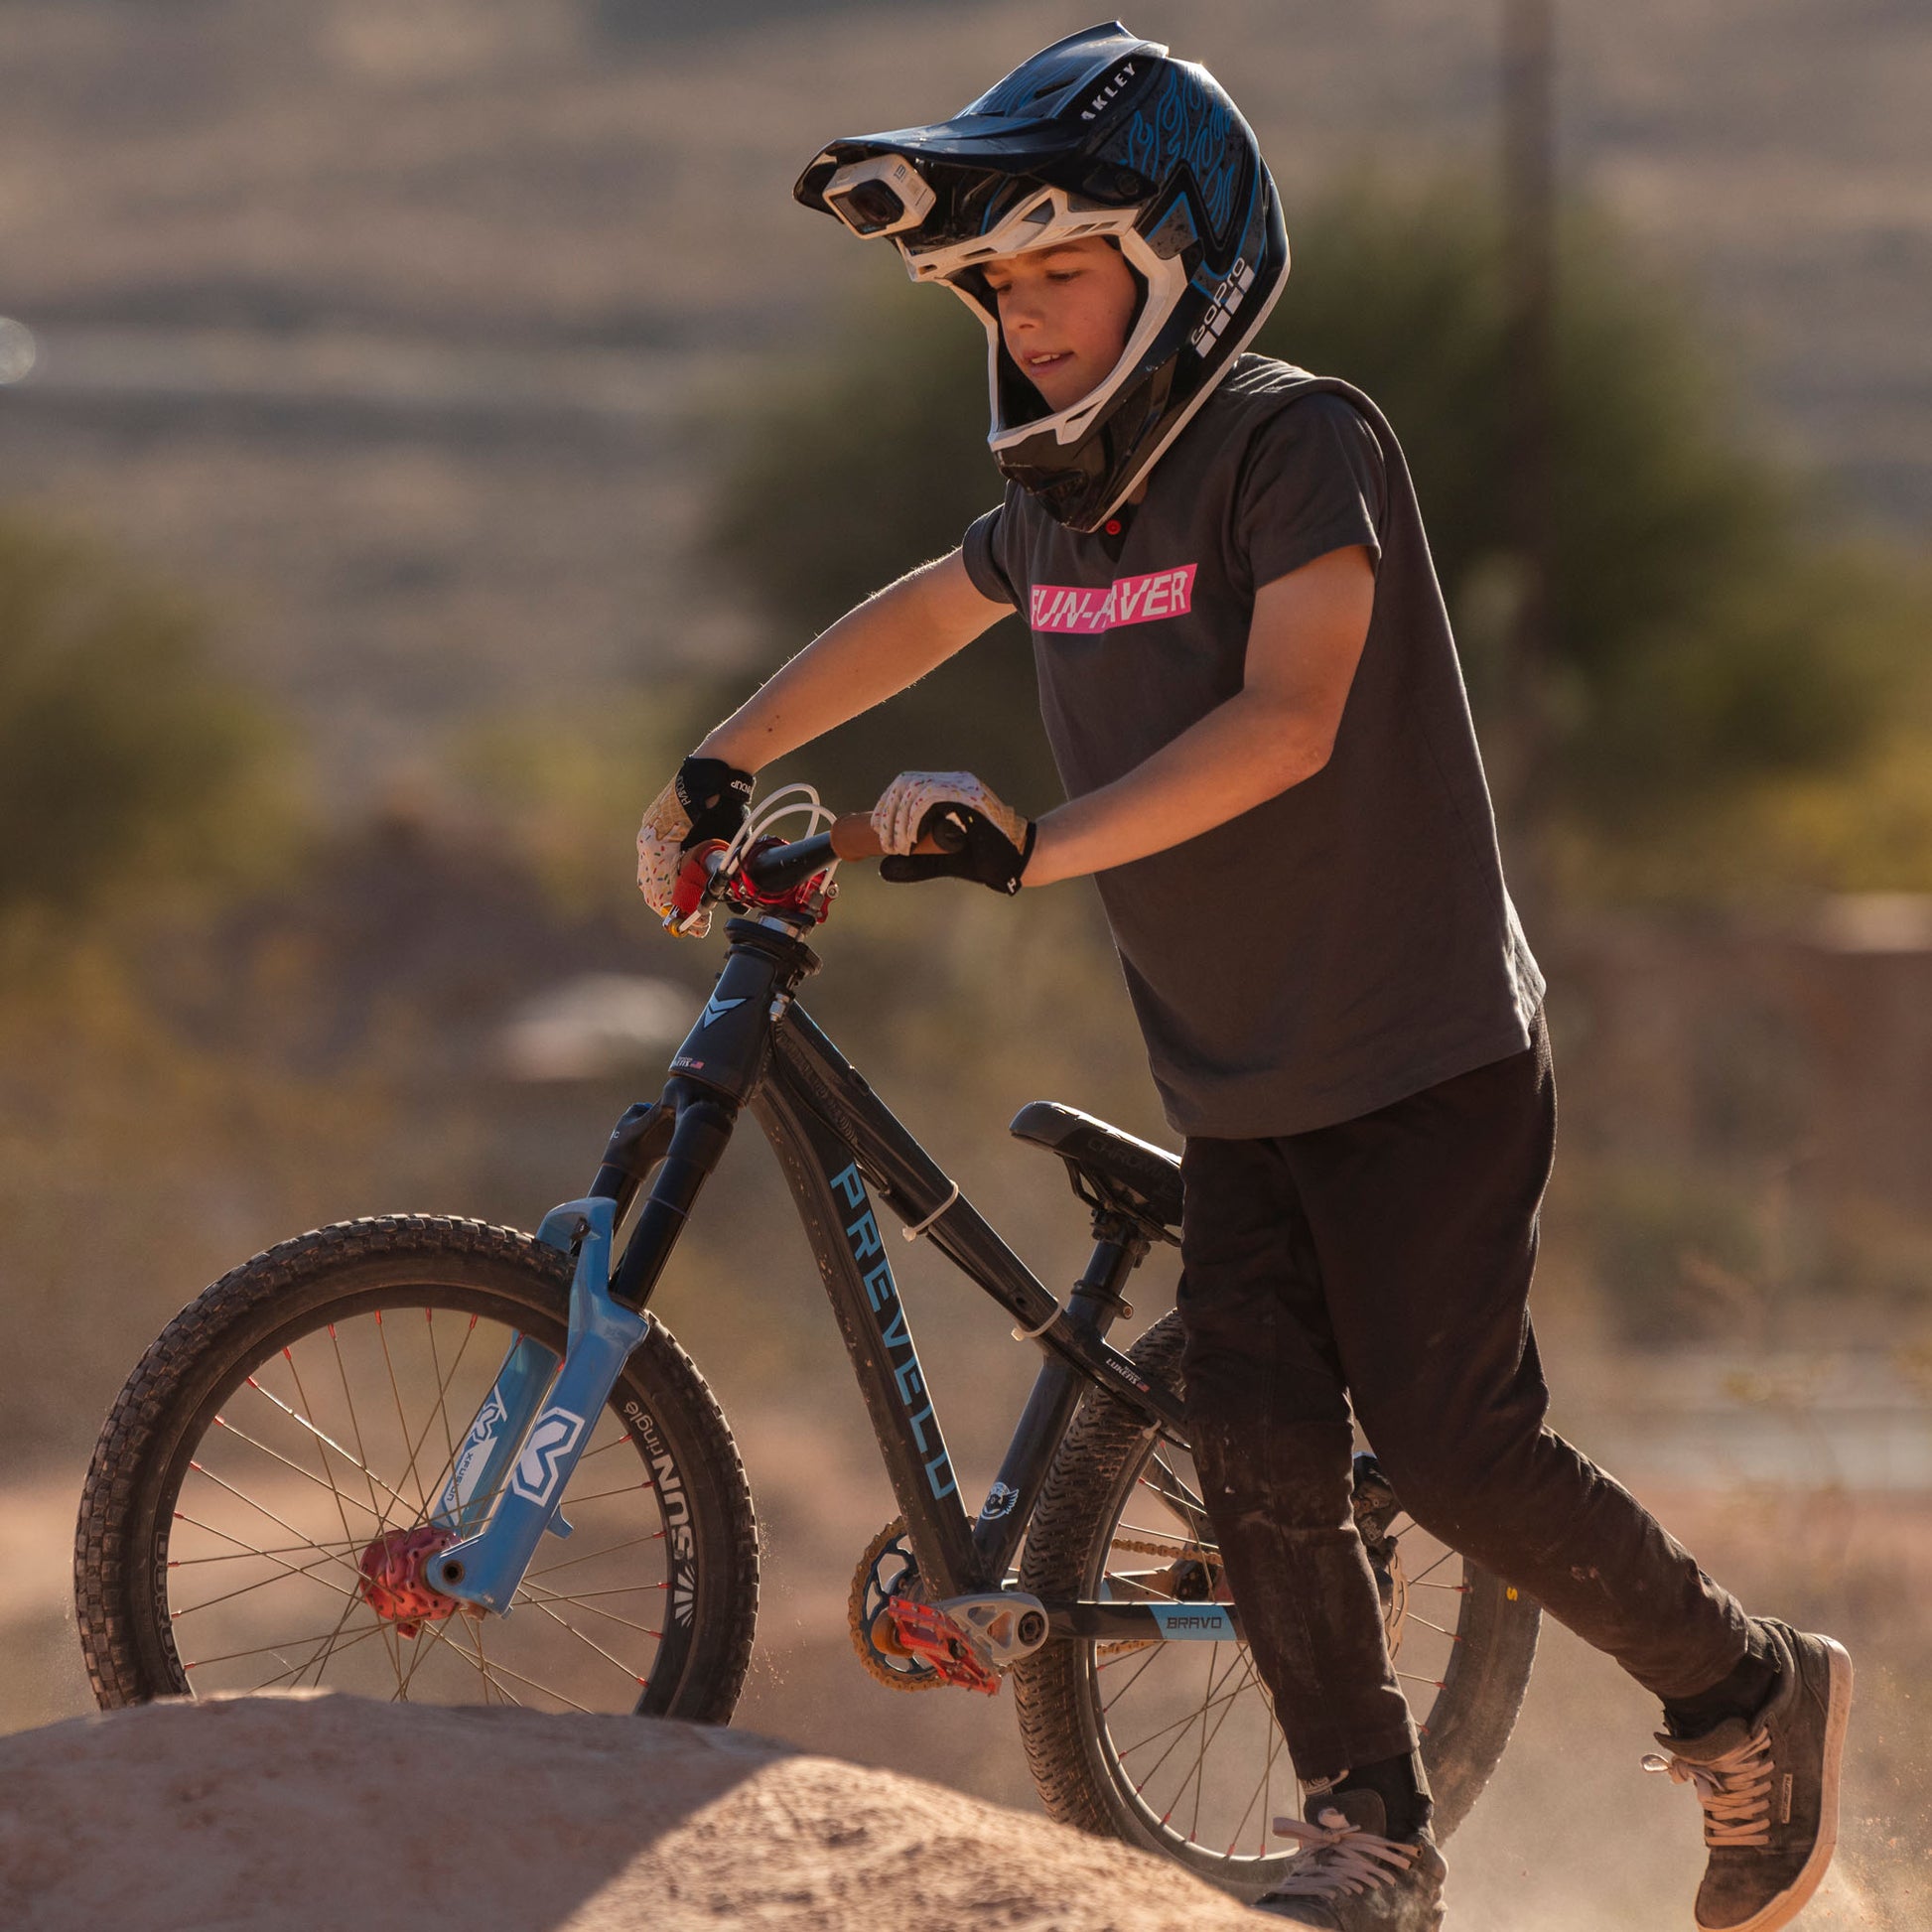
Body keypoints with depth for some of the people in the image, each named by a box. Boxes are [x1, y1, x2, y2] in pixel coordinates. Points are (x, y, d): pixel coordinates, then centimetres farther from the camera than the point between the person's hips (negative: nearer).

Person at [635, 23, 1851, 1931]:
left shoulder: (1300, 446, -16)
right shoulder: (1063, 500, 6)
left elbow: (1286, 721, -29)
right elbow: (916, 617, 28)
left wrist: (1030, 843, -36)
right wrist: (717, 767, 24)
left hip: (1421, 1056, -7)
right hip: (1237, 1082, 7)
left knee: (1448, 1444, -10)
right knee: (1257, 1449, -3)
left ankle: (1754, 1698, 10)